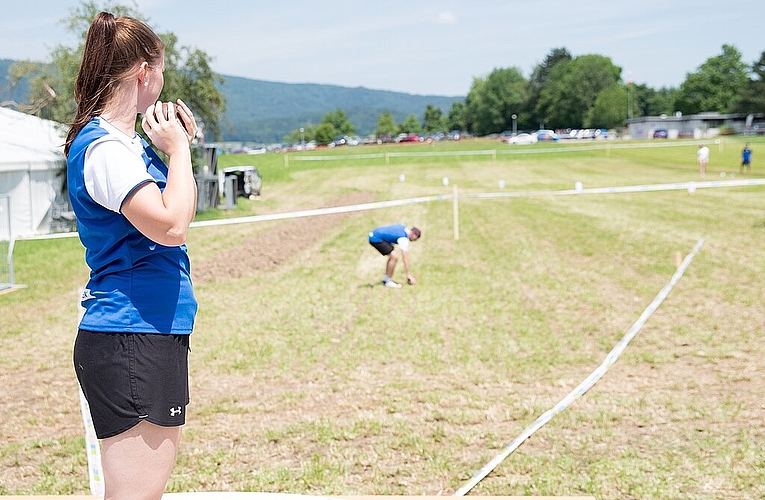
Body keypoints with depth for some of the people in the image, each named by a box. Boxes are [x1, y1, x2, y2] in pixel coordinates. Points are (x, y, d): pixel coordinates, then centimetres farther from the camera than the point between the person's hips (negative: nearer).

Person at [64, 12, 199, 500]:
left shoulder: (126, 141, 14)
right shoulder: (104, 148, -16)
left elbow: (163, 210, 24)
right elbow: (171, 227, -26)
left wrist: (177, 145, 12)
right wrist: (178, 150, -12)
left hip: (155, 335, 10)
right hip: (131, 339, -10)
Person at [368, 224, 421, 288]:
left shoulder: (405, 228, 7)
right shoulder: (404, 239, -18)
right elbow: (405, 258, -17)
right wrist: (408, 274, -14)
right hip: (375, 238, -10)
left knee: (392, 257, 15)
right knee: (394, 258, -15)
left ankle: (385, 279, 20)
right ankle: (388, 281, -6)